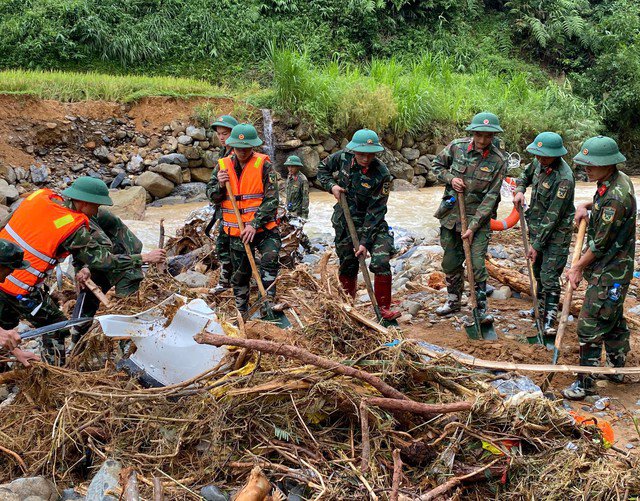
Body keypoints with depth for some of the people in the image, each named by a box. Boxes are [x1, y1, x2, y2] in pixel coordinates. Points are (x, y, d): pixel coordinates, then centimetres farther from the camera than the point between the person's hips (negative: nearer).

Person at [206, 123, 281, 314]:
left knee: (269, 262, -24)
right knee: (240, 273, 14)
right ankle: (242, 311, 30)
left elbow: (271, 199, -13)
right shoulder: (223, 165, 3)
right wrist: (220, 185, -13)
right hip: (236, 231, 4)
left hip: (264, 228, -3)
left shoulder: (264, 164, -9)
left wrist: (255, 224, -20)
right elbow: (212, 196, 10)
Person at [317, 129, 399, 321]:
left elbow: (375, 211, -22)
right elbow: (323, 168, 10)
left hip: (372, 223, -3)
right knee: (347, 266, 12)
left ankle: (384, 308, -6)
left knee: (381, 262, -19)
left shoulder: (381, 174, -22)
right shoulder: (343, 157, -12)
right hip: (344, 221, 3)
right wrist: (331, 185, -10)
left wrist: (365, 242, -24)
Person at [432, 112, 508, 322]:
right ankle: (454, 301, 34)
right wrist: (450, 178, -9)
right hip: (451, 214, 3)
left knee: (477, 264, -8)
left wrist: (473, 227, -17)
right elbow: (437, 165, 12)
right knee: (450, 262, 14)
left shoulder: (499, 160, -12)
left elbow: (491, 197, -13)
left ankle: (481, 309, 7)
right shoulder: (456, 146, -5)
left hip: (478, 218, -3)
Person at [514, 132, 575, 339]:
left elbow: (553, 216, -25)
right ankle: (541, 309, 37)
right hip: (537, 228, 8)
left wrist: (537, 245, -21)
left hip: (556, 233, -8)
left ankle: (548, 323, -3)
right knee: (538, 272, 19)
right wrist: (519, 190, 0)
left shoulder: (564, 178, -27)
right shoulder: (539, 163, -3)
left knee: (549, 277, -9)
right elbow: (526, 175, 22)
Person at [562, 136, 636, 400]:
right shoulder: (618, 179, 3)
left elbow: (600, 244, -20)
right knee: (614, 319, 22)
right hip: (615, 269, 10)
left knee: (590, 325, -5)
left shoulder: (615, 198, -28)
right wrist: (586, 206, 11)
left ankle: (586, 382, 3)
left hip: (609, 273, -10)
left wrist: (578, 267, -8)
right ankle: (617, 368, 37)